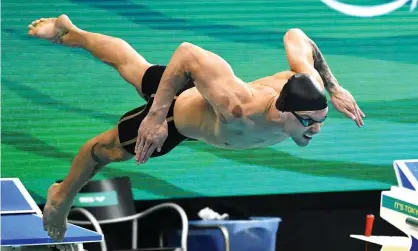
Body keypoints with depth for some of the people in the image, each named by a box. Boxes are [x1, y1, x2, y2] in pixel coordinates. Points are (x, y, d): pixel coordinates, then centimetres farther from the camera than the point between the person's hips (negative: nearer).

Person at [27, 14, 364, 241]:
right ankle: (61, 198, 52)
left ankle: (70, 32, 61)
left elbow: (295, 36, -15)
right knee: (107, 148, 23)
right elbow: (188, 52, -42)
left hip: (208, 90, 6)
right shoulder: (236, 109, -52)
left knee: (132, 65, 34)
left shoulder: (308, 84, -35)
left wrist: (334, 88, -14)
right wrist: (157, 115, -39)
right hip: (179, 110, -6)